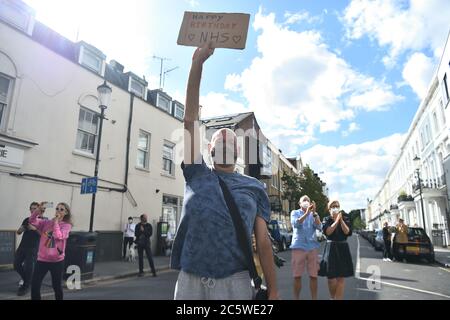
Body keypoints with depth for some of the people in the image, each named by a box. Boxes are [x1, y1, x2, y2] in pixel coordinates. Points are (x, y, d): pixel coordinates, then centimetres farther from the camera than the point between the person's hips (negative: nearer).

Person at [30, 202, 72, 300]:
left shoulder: (66, 225, -5)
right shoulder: (46, 223, 6)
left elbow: (58, 236, -20)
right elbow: (32, 221, -6)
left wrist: (56, 221, -13)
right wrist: (39, 209, -18)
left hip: (57, 260, -3)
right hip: (42, 259, 3)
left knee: (57, 286, 11)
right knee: (34, 285, 3)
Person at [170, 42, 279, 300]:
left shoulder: (254, 187, 7)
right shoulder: (197, 174, 7)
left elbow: (263, 240, 5)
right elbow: (191, 119, 1)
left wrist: (273, 292, -1)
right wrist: (197, 64, -3)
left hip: (235, 284, 0)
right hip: (190, 282, 1)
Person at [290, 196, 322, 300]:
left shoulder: (314, 214, 12)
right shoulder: (295, 212, 7)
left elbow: (319, 227, -5)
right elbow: (295, 223, -13)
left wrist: (314, 213, -17)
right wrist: (307, 213, -23)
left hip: (312, 246, 2)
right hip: (298, 246, -2)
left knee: (313, 275, 1)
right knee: (297, 276, 0)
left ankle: (314, 298, 13)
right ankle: (296, 298, 12)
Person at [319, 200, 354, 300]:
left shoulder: (345, 218, 7)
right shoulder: (326, 219, 4)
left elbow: (348, 232, -7)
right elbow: (327, 232, -12)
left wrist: (341, 220, -15)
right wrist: (336, 220, -15)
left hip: (343, 248, 1)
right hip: (330, 249, -1)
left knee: (341, 278, -1)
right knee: (331, 278, 2)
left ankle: (338, 298, 4)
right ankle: (332, 297, 25)